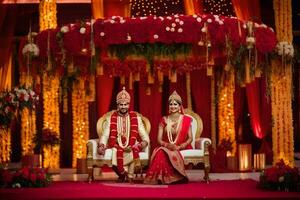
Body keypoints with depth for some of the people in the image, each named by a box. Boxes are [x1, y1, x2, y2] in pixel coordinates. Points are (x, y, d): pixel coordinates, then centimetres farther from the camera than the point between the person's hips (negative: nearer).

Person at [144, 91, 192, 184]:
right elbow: (159, 139, 7)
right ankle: (159, 178, -35)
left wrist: (179, 147, -15)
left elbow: (190, 138, 2)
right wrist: (167, 145, -15)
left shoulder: (186, 120, 7)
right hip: (166, 148, 2)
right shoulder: (164, 120, 13)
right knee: (160, 152, -34)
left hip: (182, 149, -2)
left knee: (166, 153, -35)